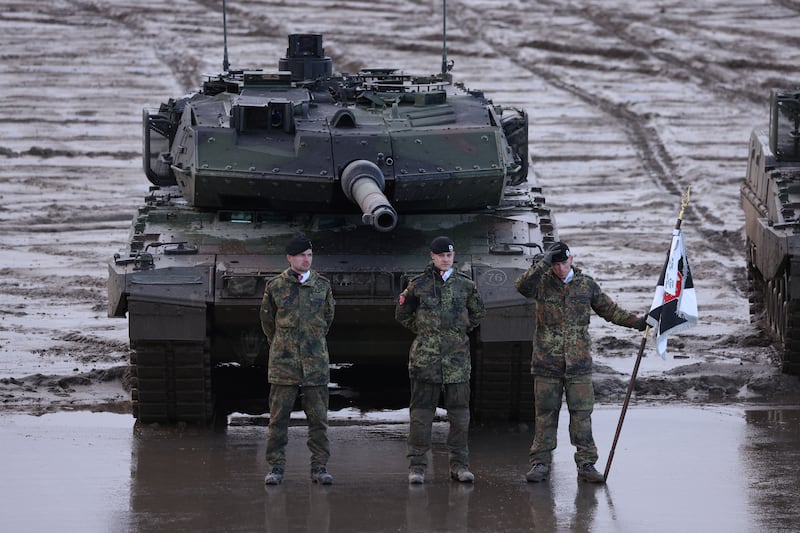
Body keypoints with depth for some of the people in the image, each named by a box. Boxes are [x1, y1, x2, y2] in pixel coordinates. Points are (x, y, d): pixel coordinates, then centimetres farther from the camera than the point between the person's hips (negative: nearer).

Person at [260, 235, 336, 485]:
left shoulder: (322, 286, 6)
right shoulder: (275, 286, 1)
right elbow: (267, 319, 14)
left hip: (316, 361, 1)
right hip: (283, 361, -1)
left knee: (318, 416, 2)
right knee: (278, 417, -1)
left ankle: (319, 467, 7)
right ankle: (276, 467, 3)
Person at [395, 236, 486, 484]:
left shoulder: (465, 285, 7)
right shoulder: (419, 285, 3)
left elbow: (477, 312, 23)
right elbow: (402, 314, 14)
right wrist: (422, 330, 8)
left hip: (457, 356, 2)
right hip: (425, 356, -2)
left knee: (459, 411, 4)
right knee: (421, 411, -2)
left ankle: (459, 464, 11)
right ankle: (417, 466, 1)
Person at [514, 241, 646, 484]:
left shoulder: (586, 284, 7)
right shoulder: (542, 283, 1)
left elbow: (609, 310, 15)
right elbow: (522, 286, -20)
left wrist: (636, 322, 6)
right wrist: (544, 263, -26)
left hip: (578, 363, 1)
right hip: (547, 362, -1)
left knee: (581, 414, 0)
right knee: (545, 414, 3)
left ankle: (586, 464, 4)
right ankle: (540, 463, 10)